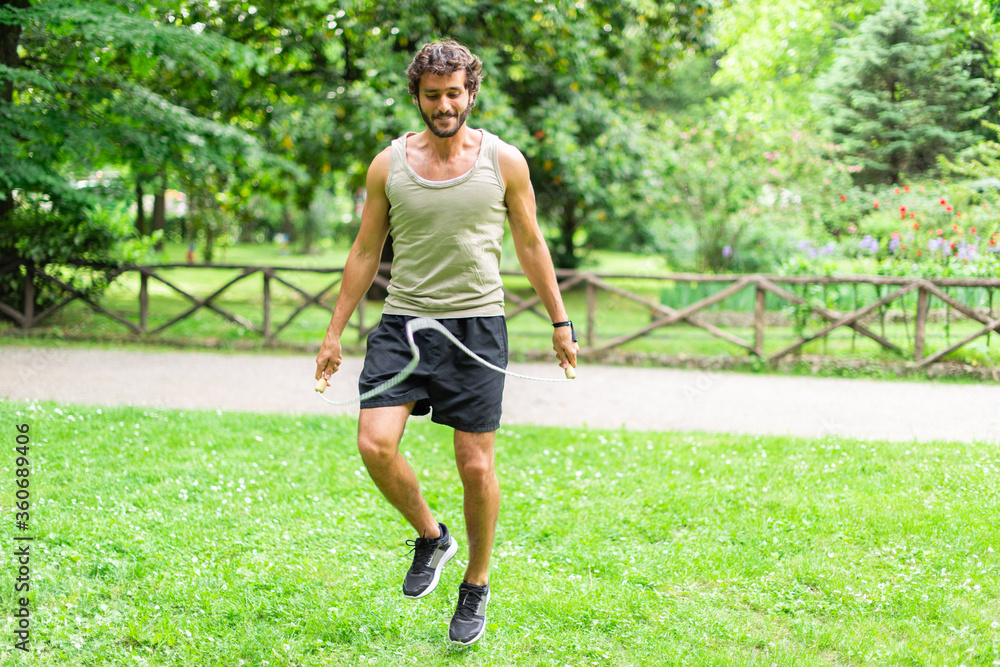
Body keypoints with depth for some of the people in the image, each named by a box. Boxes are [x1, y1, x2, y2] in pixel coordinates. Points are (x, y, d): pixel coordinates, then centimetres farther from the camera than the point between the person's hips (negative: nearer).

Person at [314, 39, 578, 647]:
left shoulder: (504, 162, 0)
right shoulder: (389, 165, 3)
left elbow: (531, 245, 10)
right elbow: (366, 253, 11)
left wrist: (560, 323, 10)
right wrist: (335, 333, 9)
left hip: (477, 324, -1)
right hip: (403, 322, 1)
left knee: (477, 466, 0)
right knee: (375, 444, -16)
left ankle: (477, 586, 21)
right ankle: (431, 536, 12)